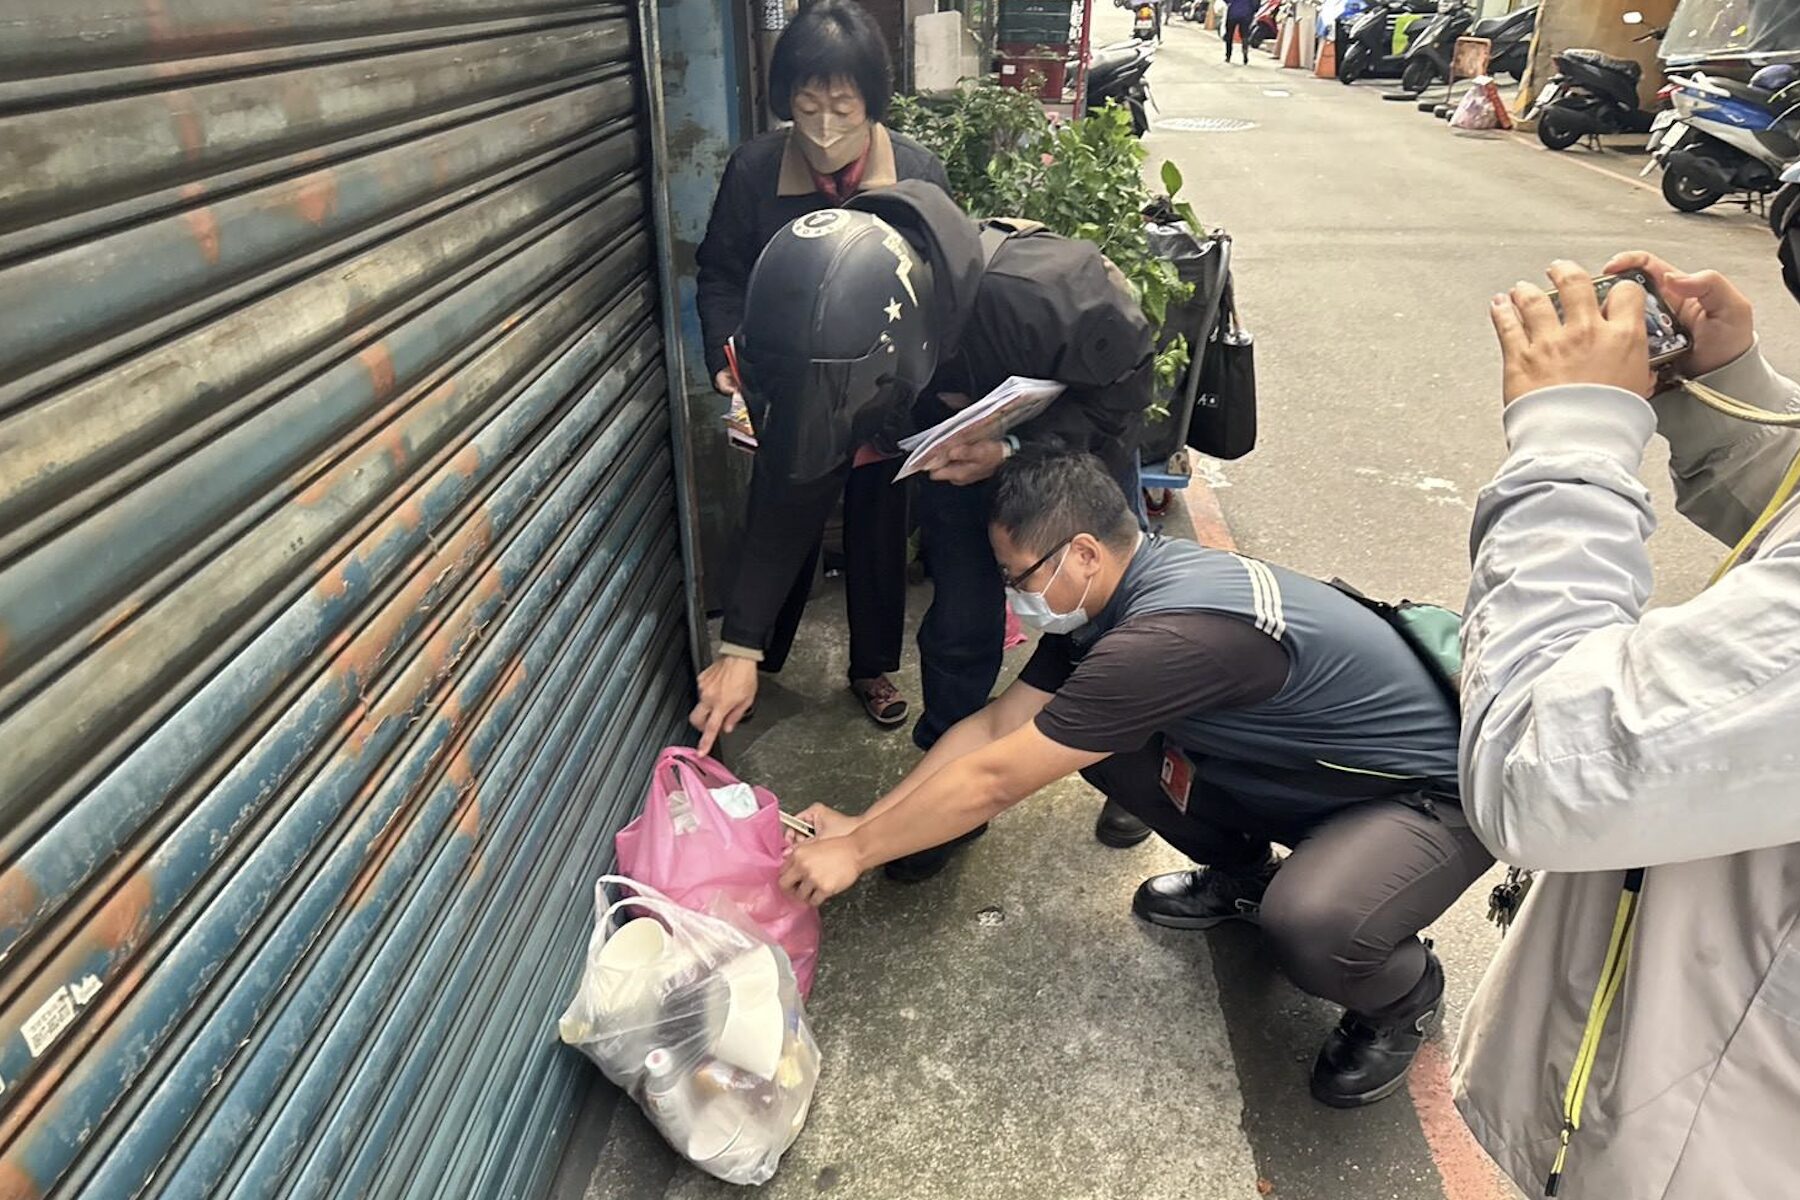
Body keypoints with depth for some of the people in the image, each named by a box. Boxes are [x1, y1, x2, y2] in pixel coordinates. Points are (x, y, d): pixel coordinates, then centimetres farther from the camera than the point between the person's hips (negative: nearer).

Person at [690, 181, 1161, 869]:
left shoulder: (1044, 291, -45)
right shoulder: (831, 334, -31)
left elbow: (1127, 383, -24)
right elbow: (792, 482, -21)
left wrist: (1014, 450, -39)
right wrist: (741, 646, -21)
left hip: (1080, 444, -2)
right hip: (964, 452, 3)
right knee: (960, 625, 1)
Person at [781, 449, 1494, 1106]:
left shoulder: (1168, 637, -35)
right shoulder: (1121, 587, -7)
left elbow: (992, 782, -29)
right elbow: (994, 726, -2)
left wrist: (854, 852, -17)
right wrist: (860, 824, -4)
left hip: (1436, 793, -7)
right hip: (1307, 771, 8)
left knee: (1309, 929, -37)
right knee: (1089, 735, -8)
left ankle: (1405, 992, 1)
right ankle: (1242, 874, 17)